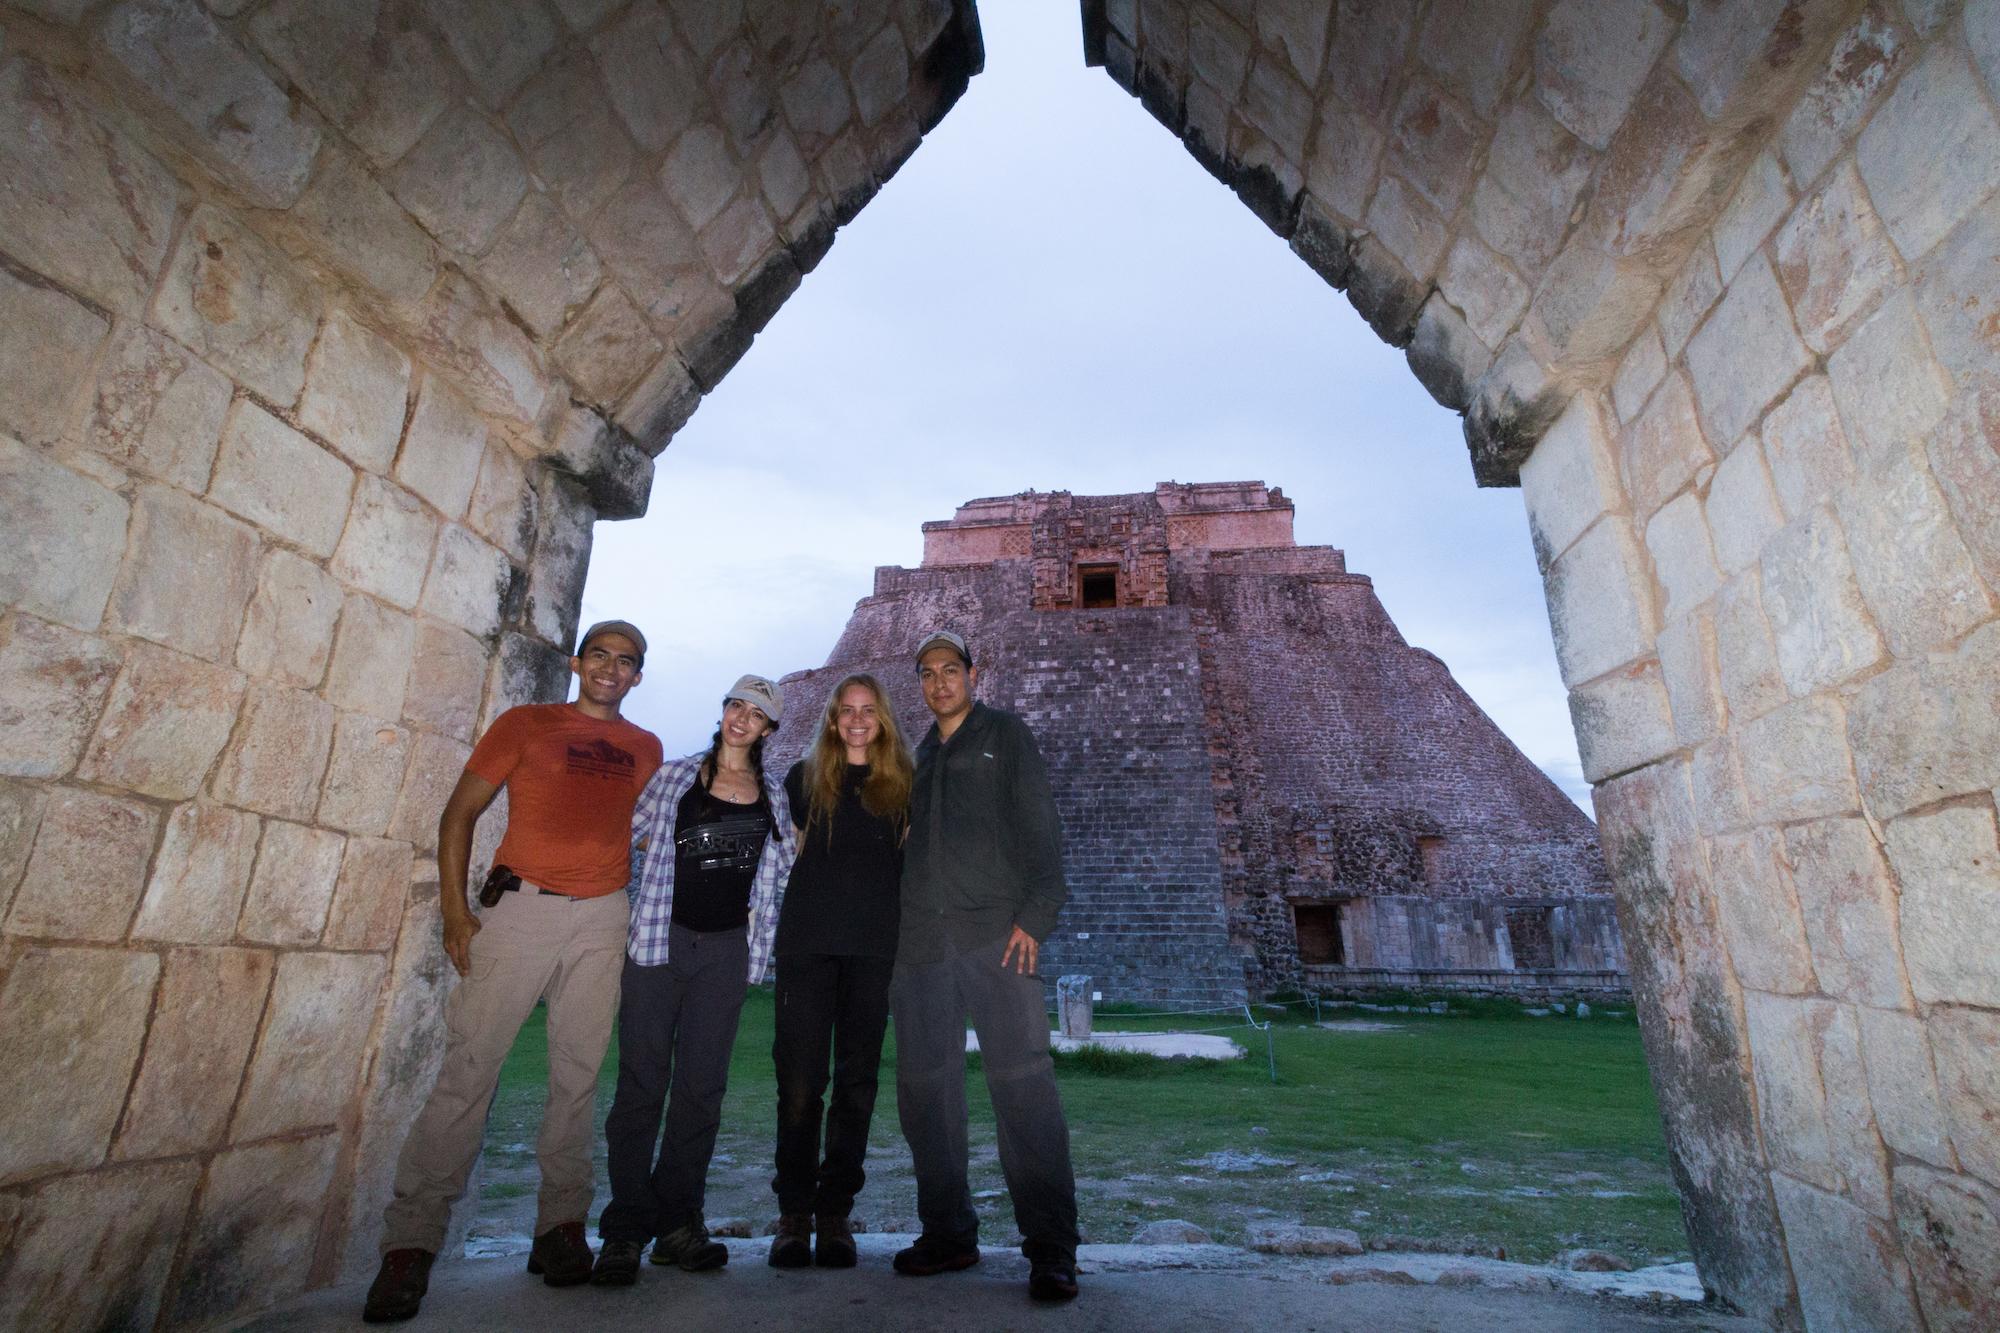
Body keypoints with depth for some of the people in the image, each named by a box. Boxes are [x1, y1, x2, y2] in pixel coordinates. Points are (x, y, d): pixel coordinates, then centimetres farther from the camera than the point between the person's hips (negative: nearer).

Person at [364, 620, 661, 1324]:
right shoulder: (524, 723, 6)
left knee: (578, 1074, 4)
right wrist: (455, 908, -5)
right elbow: (460, 812, 4)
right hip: (521, 905, -2)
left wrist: (647, 912, 9)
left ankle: (562, 1227, 16)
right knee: (469, 1065, -5)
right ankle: (410, 1243, 8)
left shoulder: (645, 748, 14)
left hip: (603, 919, 2)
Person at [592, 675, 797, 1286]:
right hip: (661, 937, -2)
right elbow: (627, 831, 9)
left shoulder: (774, 798, 10)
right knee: (642, 1081, 1)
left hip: (726, 949, 2)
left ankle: (678, 1222, 18)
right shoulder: (675, 776, 3)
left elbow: (787, 869, 19)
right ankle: (625, 1229, 12)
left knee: (702, 1086, 6)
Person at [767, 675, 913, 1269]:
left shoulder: (902, 786, 9)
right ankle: (794, 1213, 14)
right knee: (799, 1079, 0)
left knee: (857, 1080, 6)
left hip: (873, 950, 1)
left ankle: (835, 1212, 17)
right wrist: (772, 918, 5)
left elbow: (910, 867, 11)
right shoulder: (804, 778, 9)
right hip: (807, 945, 0)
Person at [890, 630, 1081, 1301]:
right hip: (921, 941, 5)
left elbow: (1040, 827, -1)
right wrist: (893, 934, 14)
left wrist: (1033, 916, -12)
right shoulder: (918, 756, 22)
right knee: (924, 1088, 7)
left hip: (995, 935, -5)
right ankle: (948, 1234, 21)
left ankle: (1050, 1248, 1)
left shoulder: (1005, 734, 8)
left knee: (1022, 1081, -9)